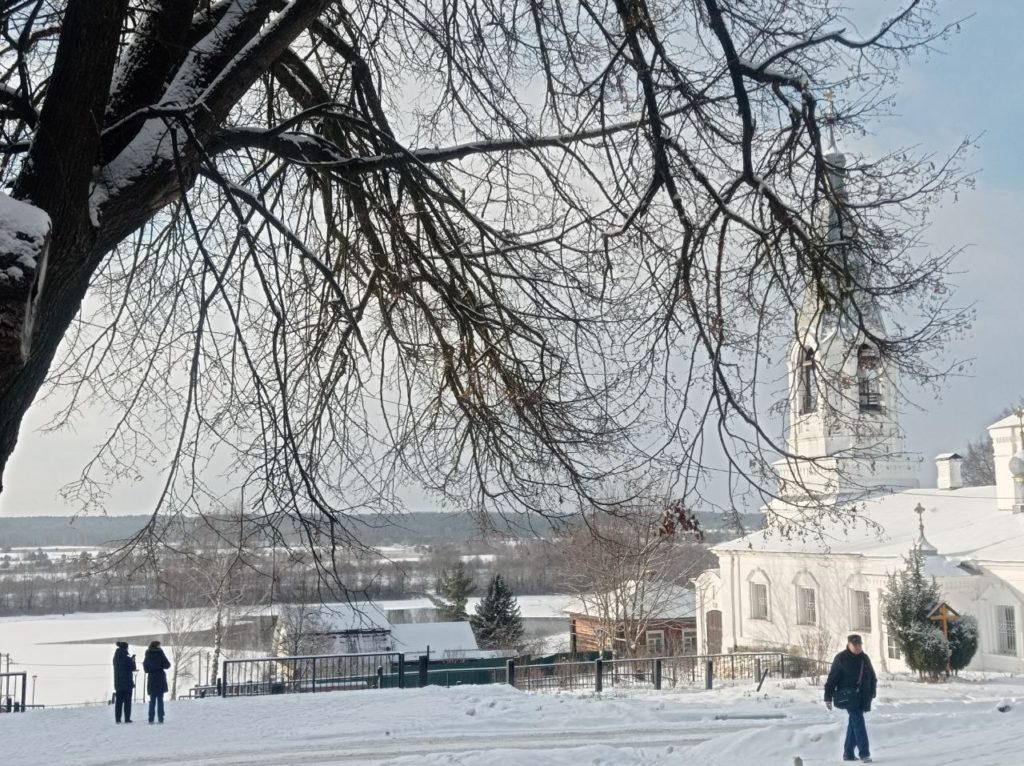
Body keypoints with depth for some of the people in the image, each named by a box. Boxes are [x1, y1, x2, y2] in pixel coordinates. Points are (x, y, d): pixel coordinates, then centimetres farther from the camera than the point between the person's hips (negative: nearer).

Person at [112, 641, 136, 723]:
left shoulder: (116, 658, 6)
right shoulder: (127, 658, -15)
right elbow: (133, 668, -9)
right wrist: (133, 660, 6)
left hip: (118, 683, 6)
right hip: (127, 683, -6)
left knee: (118, 701, 9)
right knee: (127, 701, 1)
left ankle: (117, 719, 7)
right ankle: (127, 719, -1)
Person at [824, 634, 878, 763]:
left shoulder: (865, 658, 11)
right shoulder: (841, 658, -7)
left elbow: (872, 677, 21)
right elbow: (832, 679, -7)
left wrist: (871, 694, 15)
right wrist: (828, 697, -9)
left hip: (862, 697, 6)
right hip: (848, 696, -6)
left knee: (854, 723, 10)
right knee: (858, 723, -14)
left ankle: (848, 753, 17)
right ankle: (864, 753, -16)